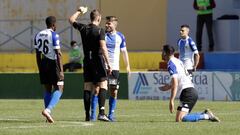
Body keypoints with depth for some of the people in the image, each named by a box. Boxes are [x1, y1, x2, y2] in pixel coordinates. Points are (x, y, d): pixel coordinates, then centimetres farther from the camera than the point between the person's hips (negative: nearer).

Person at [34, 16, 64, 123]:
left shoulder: (38, 35, 10)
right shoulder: (54, 35, -10)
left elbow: (38, 54, 13)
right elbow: (58, 54, -14)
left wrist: (40, 69, 20)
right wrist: (61, 71, -13)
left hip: (43, 63, 7)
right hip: (53, 63, -7)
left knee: (48, 90, 15)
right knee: (59, 89, -3)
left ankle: (48, 115, 14)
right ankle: (47, 110, -24)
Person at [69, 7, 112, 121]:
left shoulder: (83, 28, 5)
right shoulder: (100, 30, -9)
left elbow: (71, 20, 24)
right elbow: (103, 48, -16)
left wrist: (80, 11, 38)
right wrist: (108, 64, -14)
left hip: (87, 61, 5)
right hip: (98, 60, -5)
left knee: (87, 87, 8)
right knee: (103, 85, -7)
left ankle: (87, 115, 9)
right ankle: (101, 113, -22)